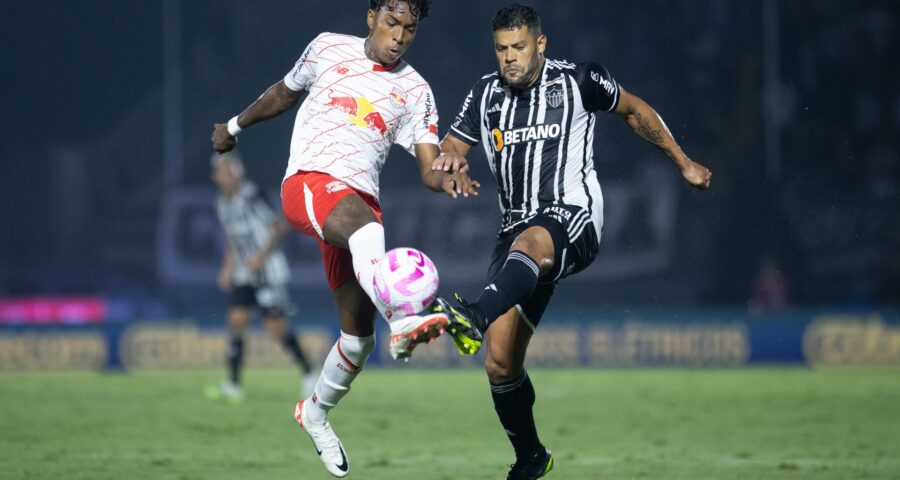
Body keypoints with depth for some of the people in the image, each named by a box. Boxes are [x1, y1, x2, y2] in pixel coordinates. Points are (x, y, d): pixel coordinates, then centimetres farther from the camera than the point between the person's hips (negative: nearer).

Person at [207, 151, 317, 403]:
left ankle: (308, 374, 12)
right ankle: (233, 384, -6)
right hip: (244, 275, 7)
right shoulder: (222, 203, 8)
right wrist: (227, 267, 11)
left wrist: (261, 257, -18)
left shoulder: (251, 196, -16)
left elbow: (280, 227, -14)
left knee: (277, 329, -7)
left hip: (269, 272, -7)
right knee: (236, 320, -8)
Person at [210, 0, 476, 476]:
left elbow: (429, 168, 5)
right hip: (309, 182, -4)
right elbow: (285, 93, 28)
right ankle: (403, 321, -65)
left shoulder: (415, 91, 13)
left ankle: (315, 413, 30)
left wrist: (446, 178, -18)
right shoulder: (328, 48, 10)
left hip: (360, 200, 4)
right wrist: (236, 125, 37)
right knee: (365, 227, -40)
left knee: (358, 334, 3)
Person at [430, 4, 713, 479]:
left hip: (571, 218, -5)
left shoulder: (577, 81, 3)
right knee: (500, 364, -3)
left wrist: (684, 163, 21)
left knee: (528, 244, -43)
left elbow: (635, 110, 17)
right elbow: (451, 145, 12)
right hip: (518, 230, 5)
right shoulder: (486, 94, 12)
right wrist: (450, 158, -14)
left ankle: (473, 318, -69)